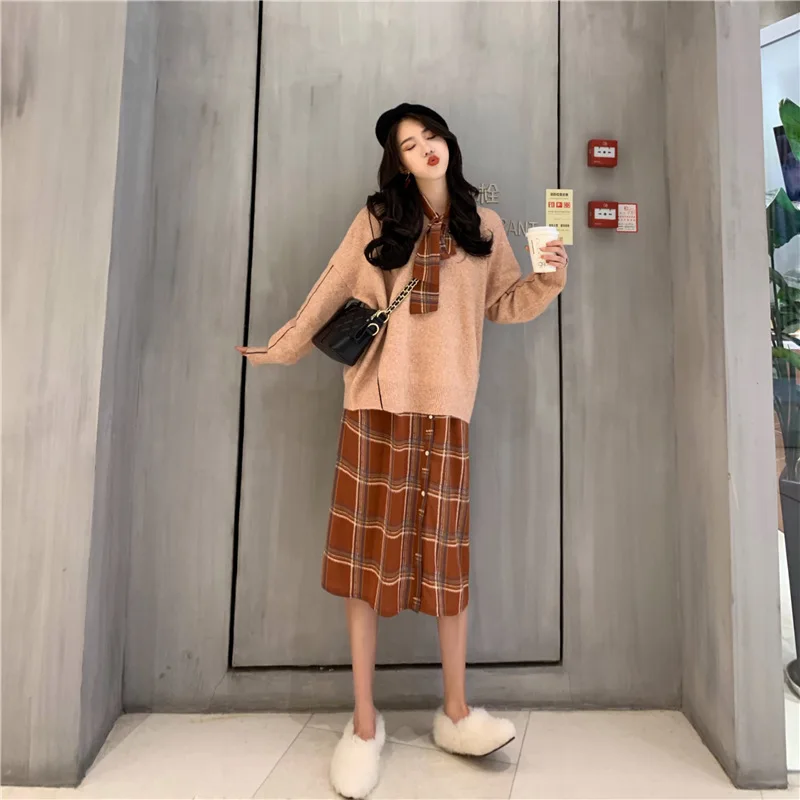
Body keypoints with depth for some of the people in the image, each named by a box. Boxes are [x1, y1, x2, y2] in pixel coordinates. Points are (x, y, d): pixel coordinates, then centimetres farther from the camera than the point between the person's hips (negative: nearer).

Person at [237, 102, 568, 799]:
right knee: (368, 552, 1)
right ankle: (365, 722, 17)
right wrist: (284, 346, 18)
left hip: (446, 407, 1)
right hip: (376, 403, 0)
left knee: (447, 555, 2)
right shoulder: (377, 220, 11)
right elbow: (332, 291, 14)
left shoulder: (483, 226, 15)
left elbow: (507, 304, 15)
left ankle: (456, 713, 21)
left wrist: (550, 277, -2)